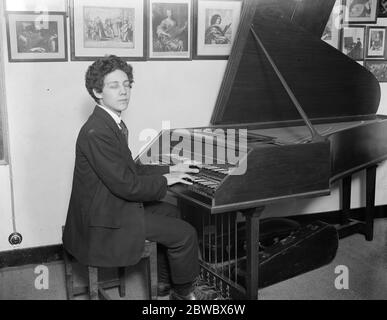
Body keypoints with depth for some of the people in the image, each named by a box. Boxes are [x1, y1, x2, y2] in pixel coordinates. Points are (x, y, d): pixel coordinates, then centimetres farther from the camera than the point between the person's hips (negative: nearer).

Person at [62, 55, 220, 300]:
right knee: (185, 233, -7)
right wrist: (164, 181, -11)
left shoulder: (112, 123, 6)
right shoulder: (96, 132, -25)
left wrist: (169, 169, 6)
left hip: (113, 205, 11)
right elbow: (125, 184, -26)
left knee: (171, 212, 24)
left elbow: (130, 168, 14)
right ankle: (185, 292, 19)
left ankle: (165, 280, 35)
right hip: (104, 222, -11)